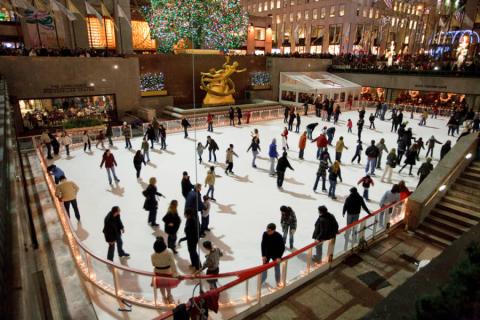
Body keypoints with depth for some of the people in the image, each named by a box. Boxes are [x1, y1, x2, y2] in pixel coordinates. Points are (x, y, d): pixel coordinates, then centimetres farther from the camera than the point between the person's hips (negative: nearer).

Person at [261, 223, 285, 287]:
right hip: (267, 254, 2)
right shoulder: (265, 234, -21)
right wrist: (263, 255, -14)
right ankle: (262, 281, 20)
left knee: (277, 268, 8)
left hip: (276, 254, -2)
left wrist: (279, 257, -23)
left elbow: (282, 247, -19)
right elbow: (263, 245, -12)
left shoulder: (279, 236, -26)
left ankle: (278, 282, 25)